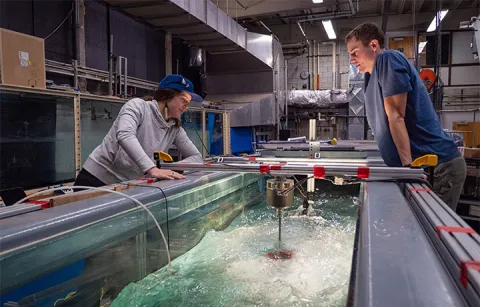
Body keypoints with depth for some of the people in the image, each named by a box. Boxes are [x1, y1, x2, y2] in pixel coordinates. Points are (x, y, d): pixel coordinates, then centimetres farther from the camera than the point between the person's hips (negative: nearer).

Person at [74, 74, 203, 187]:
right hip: (97, 178, -5)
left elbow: (196, 156, 5)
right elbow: (124, 135, -32)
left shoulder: (175, 129, 3)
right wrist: (152, 169, -45)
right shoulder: (138, 105, -13)